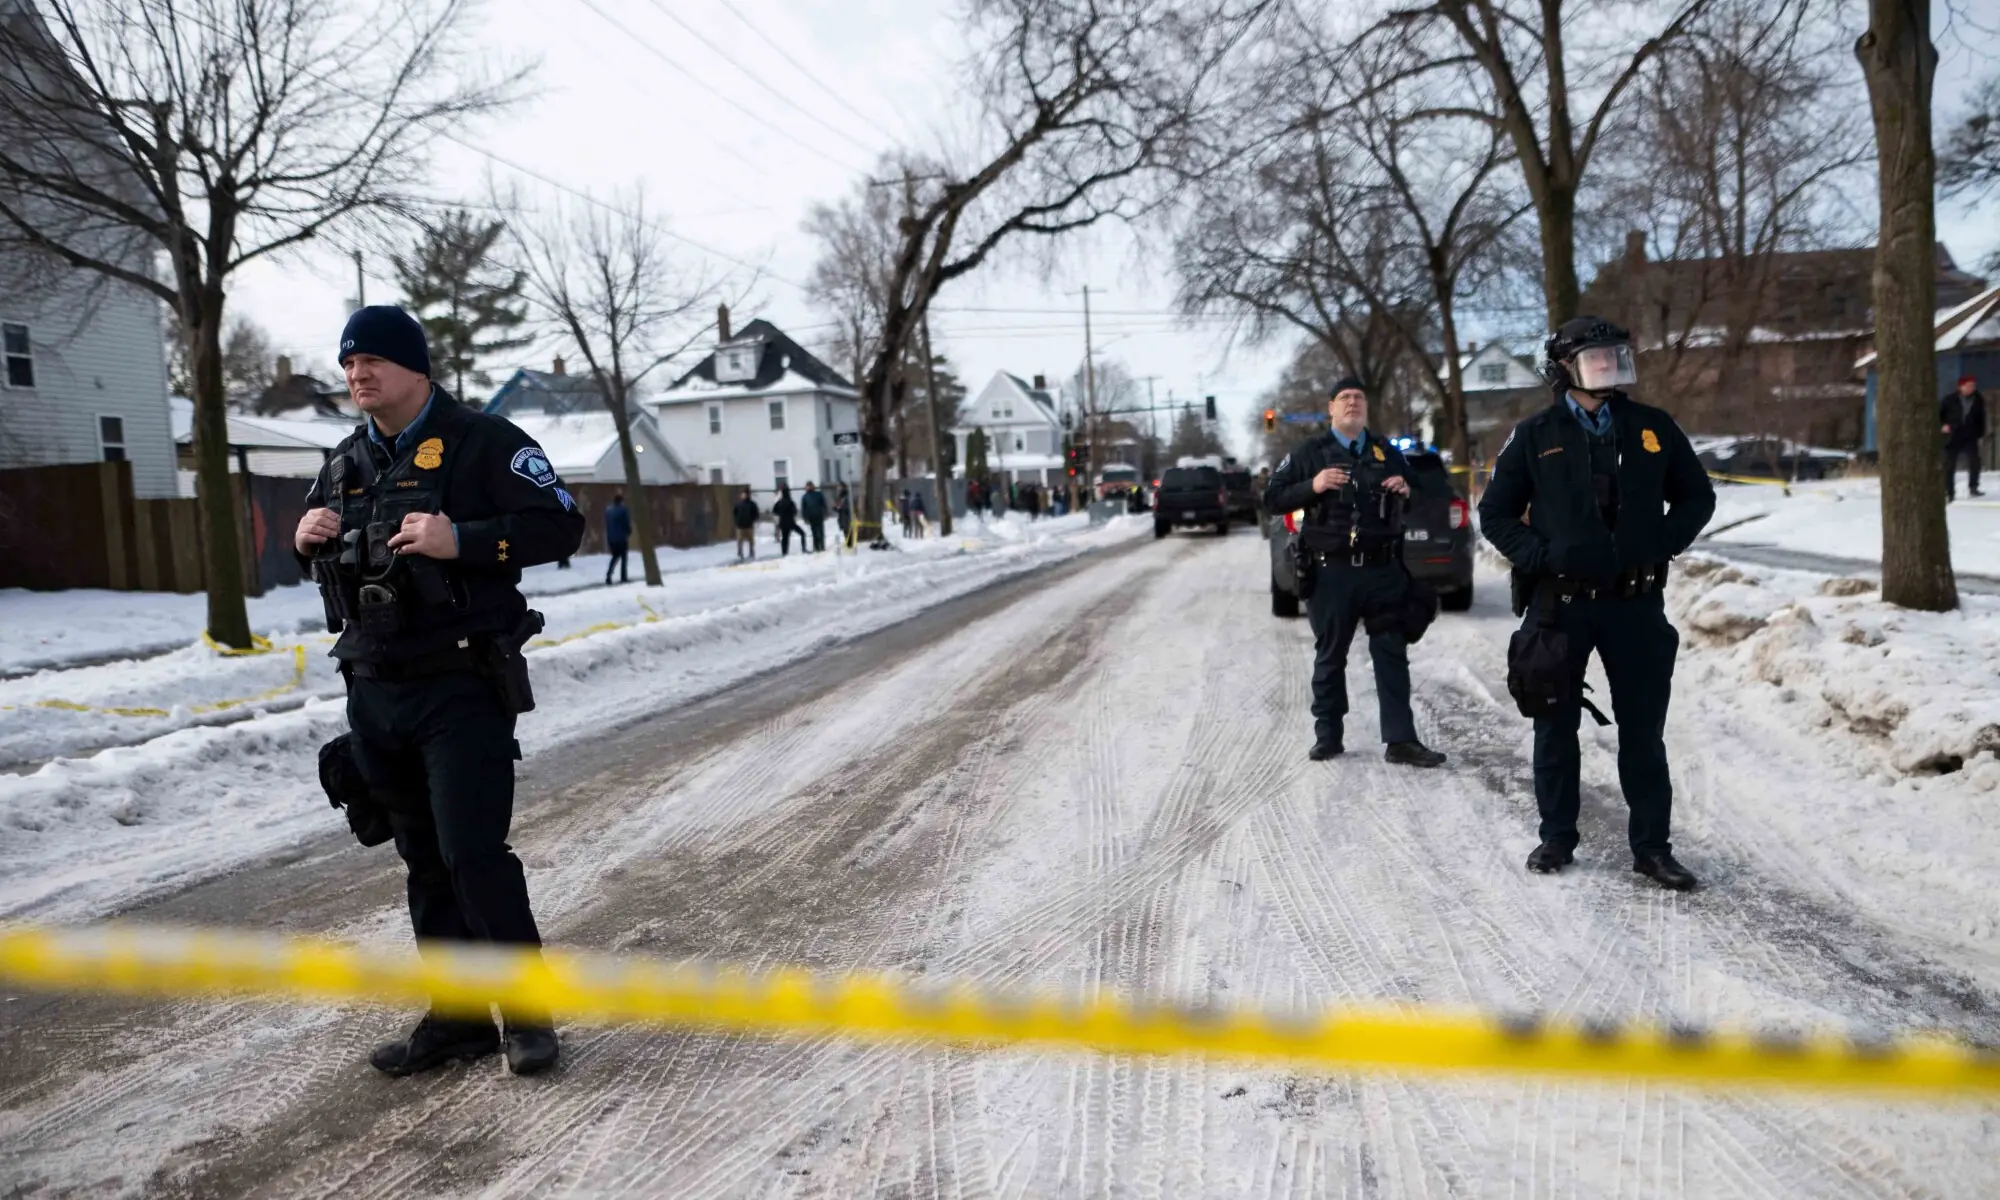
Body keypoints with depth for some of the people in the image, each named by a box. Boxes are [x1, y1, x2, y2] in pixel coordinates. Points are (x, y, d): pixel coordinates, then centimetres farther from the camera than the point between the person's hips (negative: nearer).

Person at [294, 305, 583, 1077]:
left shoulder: (482, 443, -7)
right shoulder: (346, 461, 15)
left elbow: (560, 524, -13)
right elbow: (321, 558, 26)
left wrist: (461, 540, -23)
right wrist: (307, 540, 2)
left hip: (462, 687, -7)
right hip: (373, 693, 7)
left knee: (474, 854, -9)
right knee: (424, 861, 12)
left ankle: (528, 1011, 8)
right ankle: (456, 1016, 23)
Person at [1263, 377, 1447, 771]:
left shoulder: (1387, 453, 15)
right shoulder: (1309, 454, 6)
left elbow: (1417, 499, 25)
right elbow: (1271, 499, 1)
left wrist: (1407, 492, 1)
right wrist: (1312, 487, -14)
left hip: (1383, 570, 3)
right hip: (1331, 571, -2)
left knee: (1392, 655, 1)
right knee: (1330, 657, 6)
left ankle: (1400, 740, 5)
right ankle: (1328, 736, 18)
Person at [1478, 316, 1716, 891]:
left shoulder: (1654, 429, 6)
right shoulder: (1536, 436, 1)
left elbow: (1696, 495, 14)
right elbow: (1496, 512, 5)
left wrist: (1663, 543, -2)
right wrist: (1539, 555, -10)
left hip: (1635, 603, 1)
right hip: (1560, 602, -1)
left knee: (1643, 731, 6)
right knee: (1556, 726, 8)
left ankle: (1652, 846, 16)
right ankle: (1557, 838, 21)